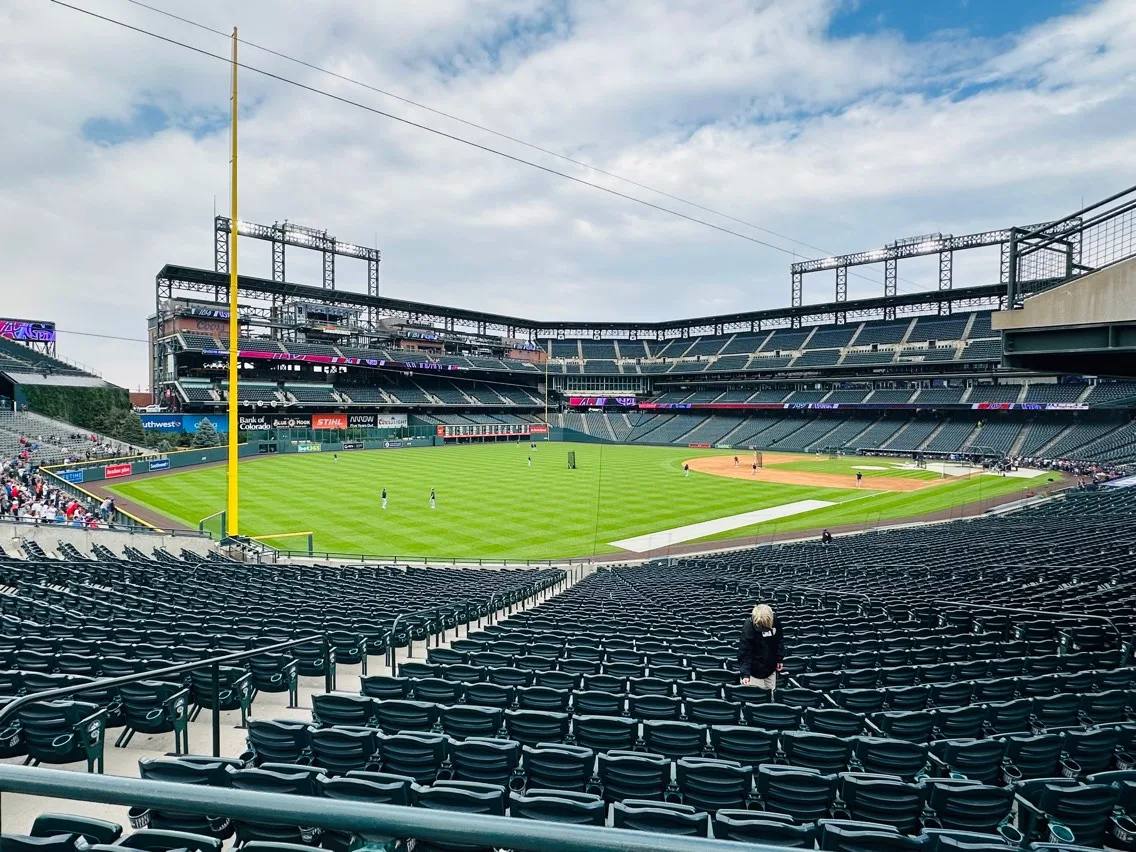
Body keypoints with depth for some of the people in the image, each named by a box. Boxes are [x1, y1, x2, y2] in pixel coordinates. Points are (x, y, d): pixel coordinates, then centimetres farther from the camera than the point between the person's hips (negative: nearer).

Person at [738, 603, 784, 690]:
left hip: (770, 669, 5)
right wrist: (745, 674, -31)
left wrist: (780, 658, 8)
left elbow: (779, 640, 8)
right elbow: (744, 652, -25)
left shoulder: (775, 621, -12)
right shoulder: (748, 627, -26)